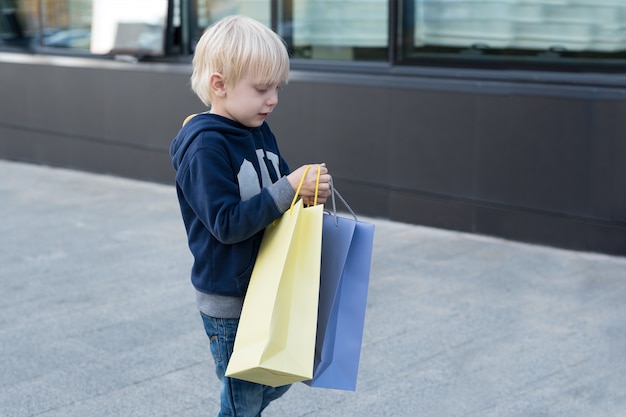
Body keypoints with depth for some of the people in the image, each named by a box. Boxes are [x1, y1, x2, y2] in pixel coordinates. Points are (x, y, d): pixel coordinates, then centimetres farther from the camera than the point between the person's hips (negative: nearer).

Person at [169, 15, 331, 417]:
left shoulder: (260, 132, 3)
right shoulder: (204, 147, -21)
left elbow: (280, 196, 13)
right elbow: (226, 224, -27)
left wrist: (311, 189, -9)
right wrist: (289, 189, -28)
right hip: (228, 300, -7)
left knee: (277, 380, 21)